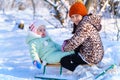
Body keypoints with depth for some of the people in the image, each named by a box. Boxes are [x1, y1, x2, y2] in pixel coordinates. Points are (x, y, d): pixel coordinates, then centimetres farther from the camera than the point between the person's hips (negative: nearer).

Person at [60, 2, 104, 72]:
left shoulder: (85, 25, -24)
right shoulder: (87, 21, 7)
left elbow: (74, 42, -25)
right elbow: (77, 39, 15)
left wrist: (64, 48, -7)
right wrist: (67, 42, -1)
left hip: (91, 57, -10)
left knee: (63, 61, -2)